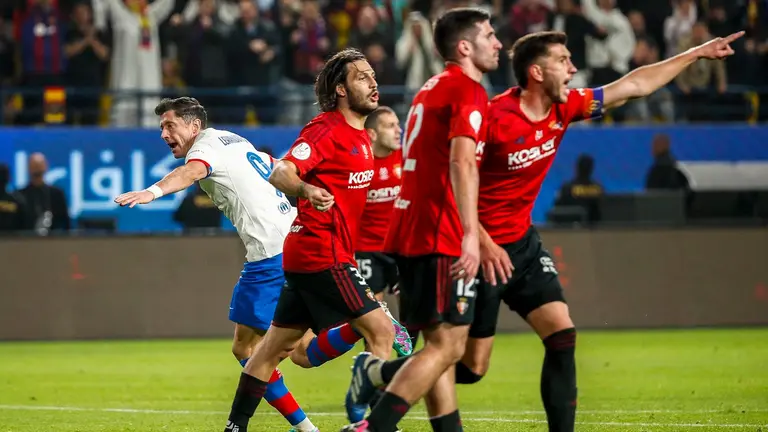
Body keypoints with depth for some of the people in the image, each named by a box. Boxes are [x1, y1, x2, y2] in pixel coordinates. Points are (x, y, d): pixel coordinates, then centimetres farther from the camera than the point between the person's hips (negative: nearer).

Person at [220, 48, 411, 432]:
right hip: (322, 254, -10)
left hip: (306, 255, 10)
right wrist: (307, 189, -46)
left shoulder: (360, 137, 15)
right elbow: (280, 174, -25)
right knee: (380, 331, -12)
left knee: (277, 345, 12)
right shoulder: (326, 129, -13)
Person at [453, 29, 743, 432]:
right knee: (472, 366, -3)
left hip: (523, 243, 7)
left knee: (562, 335, -5)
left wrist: (697, 52, 13)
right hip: (481, 250, -7)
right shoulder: (494, 118, -22)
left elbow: (632, 85, 10)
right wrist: (482, 243, -29)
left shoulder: (564, 108, 0)